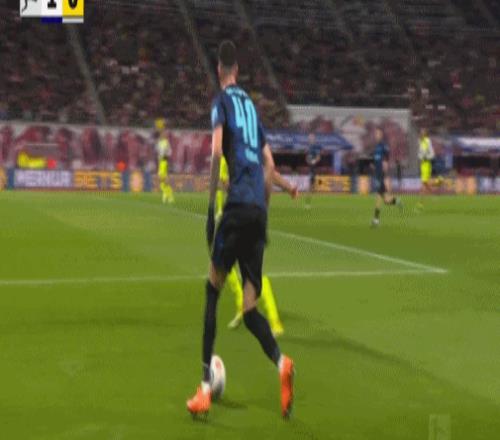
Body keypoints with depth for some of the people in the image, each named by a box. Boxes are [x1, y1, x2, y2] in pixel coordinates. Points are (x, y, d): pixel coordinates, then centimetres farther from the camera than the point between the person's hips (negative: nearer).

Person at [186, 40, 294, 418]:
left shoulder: (222, 100, 6)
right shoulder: (251, 105, 24)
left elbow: (217, 149, -13)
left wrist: (210, 206, -10)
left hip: (238, 206, -5)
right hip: (258, 209, 5)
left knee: (213, 288, 6)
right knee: (249, 307, 7)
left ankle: (206, 389, 2)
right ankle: (281, 362, -21)